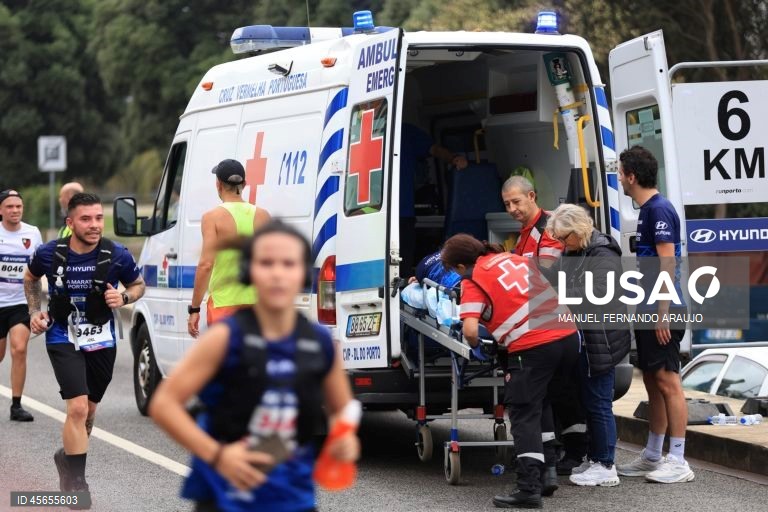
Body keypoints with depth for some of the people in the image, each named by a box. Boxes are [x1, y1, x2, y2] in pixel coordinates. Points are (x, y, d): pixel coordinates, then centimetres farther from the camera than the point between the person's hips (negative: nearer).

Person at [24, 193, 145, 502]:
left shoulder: (117, 256, -14)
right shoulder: (49, 254, -12)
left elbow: (138, 285, 4)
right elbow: (31, 278, 11)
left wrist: (124, 298, -16)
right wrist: (34, 311, 0)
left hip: (102, 341, 2)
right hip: (63, 339, -2)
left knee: (88, 412, 16)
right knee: (78, 408, -18)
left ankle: (68, 457, 44)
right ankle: (76, 483, -8)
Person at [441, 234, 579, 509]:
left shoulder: (472, 280, 1)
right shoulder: (515, 258, 21)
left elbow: (470, 331, -9)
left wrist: (475, 345, 12)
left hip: (532, 347, -7)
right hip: (568, 335, 7)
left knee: (524, 414, 1)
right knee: (540, 401, 26)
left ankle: (529, 488, -7)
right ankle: (547, 471, 21)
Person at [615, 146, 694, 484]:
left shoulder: (659, 210, -13)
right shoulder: (646, 210, 16)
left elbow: (667, 263, -19)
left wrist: (663, 314, -21)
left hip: (662, 312, -10)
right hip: (648, 311, 10)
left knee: (668, 381, -9)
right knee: (653, 381, 14)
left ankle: (678, 462, -8)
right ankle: (652, 456, 21)